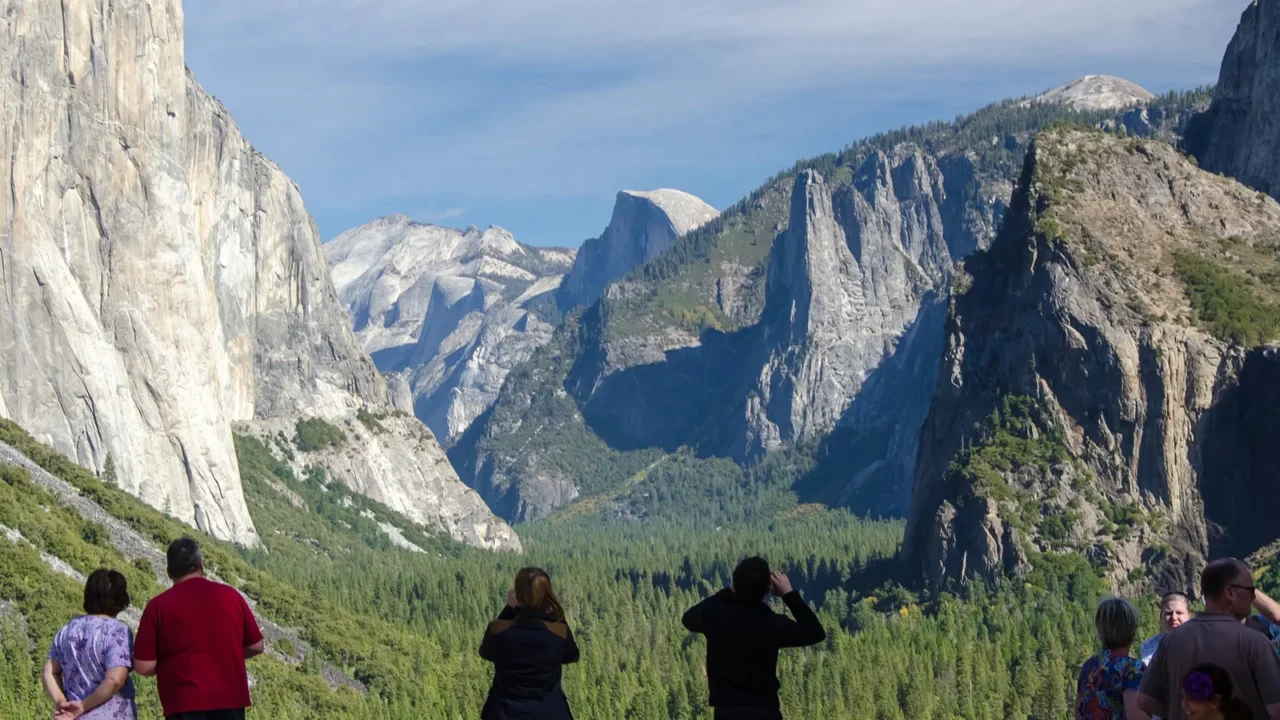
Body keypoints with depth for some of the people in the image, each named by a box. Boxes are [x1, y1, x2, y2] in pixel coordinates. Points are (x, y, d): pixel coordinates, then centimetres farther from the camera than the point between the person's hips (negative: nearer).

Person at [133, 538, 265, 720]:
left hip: (184, 704, -2)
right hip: (229, 700, 2)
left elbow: (143, 666, -7)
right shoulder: (231, 595, 3)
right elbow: (256, 646, 9)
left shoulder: (159, 605, -5)